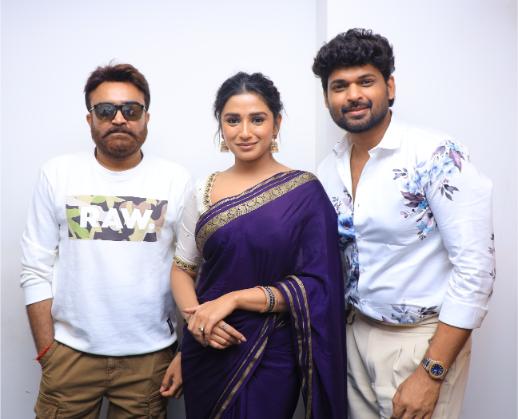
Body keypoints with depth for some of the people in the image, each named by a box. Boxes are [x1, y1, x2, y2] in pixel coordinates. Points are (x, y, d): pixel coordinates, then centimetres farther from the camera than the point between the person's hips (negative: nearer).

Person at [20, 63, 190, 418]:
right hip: (71, 352, 1)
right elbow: (37, 270, 0)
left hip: (150, 355, 0)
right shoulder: (58, 174, -2)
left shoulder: (177, 181, -4)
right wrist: (46, 352, -2)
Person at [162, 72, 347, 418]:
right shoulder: (204, 191, 2)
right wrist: (194, 315, -12)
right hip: (206, 353, 4)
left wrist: (233, 299, -19)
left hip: (270, 359, -3)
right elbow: (182, 268, 7)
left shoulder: (304, 192, -9)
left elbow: (315, 285, -12)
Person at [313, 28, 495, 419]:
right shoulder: (329, 170, 1)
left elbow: (476, 267, -20)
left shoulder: (436, 155, -17)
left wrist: (431, 373, -19)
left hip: (422, 339, -5)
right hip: (355, 333, 6)